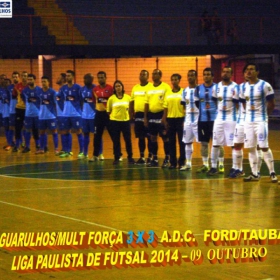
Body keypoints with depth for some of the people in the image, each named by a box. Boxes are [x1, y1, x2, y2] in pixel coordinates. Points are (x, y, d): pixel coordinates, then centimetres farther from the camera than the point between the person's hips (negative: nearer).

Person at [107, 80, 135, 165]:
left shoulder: (128, 97, 1)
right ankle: (116, 158, 11)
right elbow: (108, 111, 3)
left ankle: (130, 157, 13)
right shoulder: (111, 98, -4)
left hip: (125, 121, 1)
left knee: (128, 140, 2)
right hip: (114, 121, -1)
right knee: (116, 141, 3)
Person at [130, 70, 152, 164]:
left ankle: (150, 156, 6)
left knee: (149, 136, -1)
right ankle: (141, 157, 14)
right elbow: (132, 101, 17)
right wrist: (131, 113, 9)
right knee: (140, 137, 8)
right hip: (138, 115, 5)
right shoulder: (135, 88, 13)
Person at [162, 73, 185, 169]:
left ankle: (181, 162, 7)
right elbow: (165, 108, 9)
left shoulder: (183, 92, -2)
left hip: (180, 118, -3)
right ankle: (173, 162, 11)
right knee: (171, 142, 6)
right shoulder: (168, 94, 9)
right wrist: (165, 120, 3)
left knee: (182, 141, 0)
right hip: (170, 119, 3)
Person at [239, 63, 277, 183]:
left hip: (261, 121, -6)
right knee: (251, 148, 6)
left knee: (264, 147, -10)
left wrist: (264, 114, 5)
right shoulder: (243, 87, 9)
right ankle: (254, 174, 12)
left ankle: (272, 173, -3)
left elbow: (271, 104, -3)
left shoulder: (265, 85, -8)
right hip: (248, 121, 6)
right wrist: (248, 113, 10)